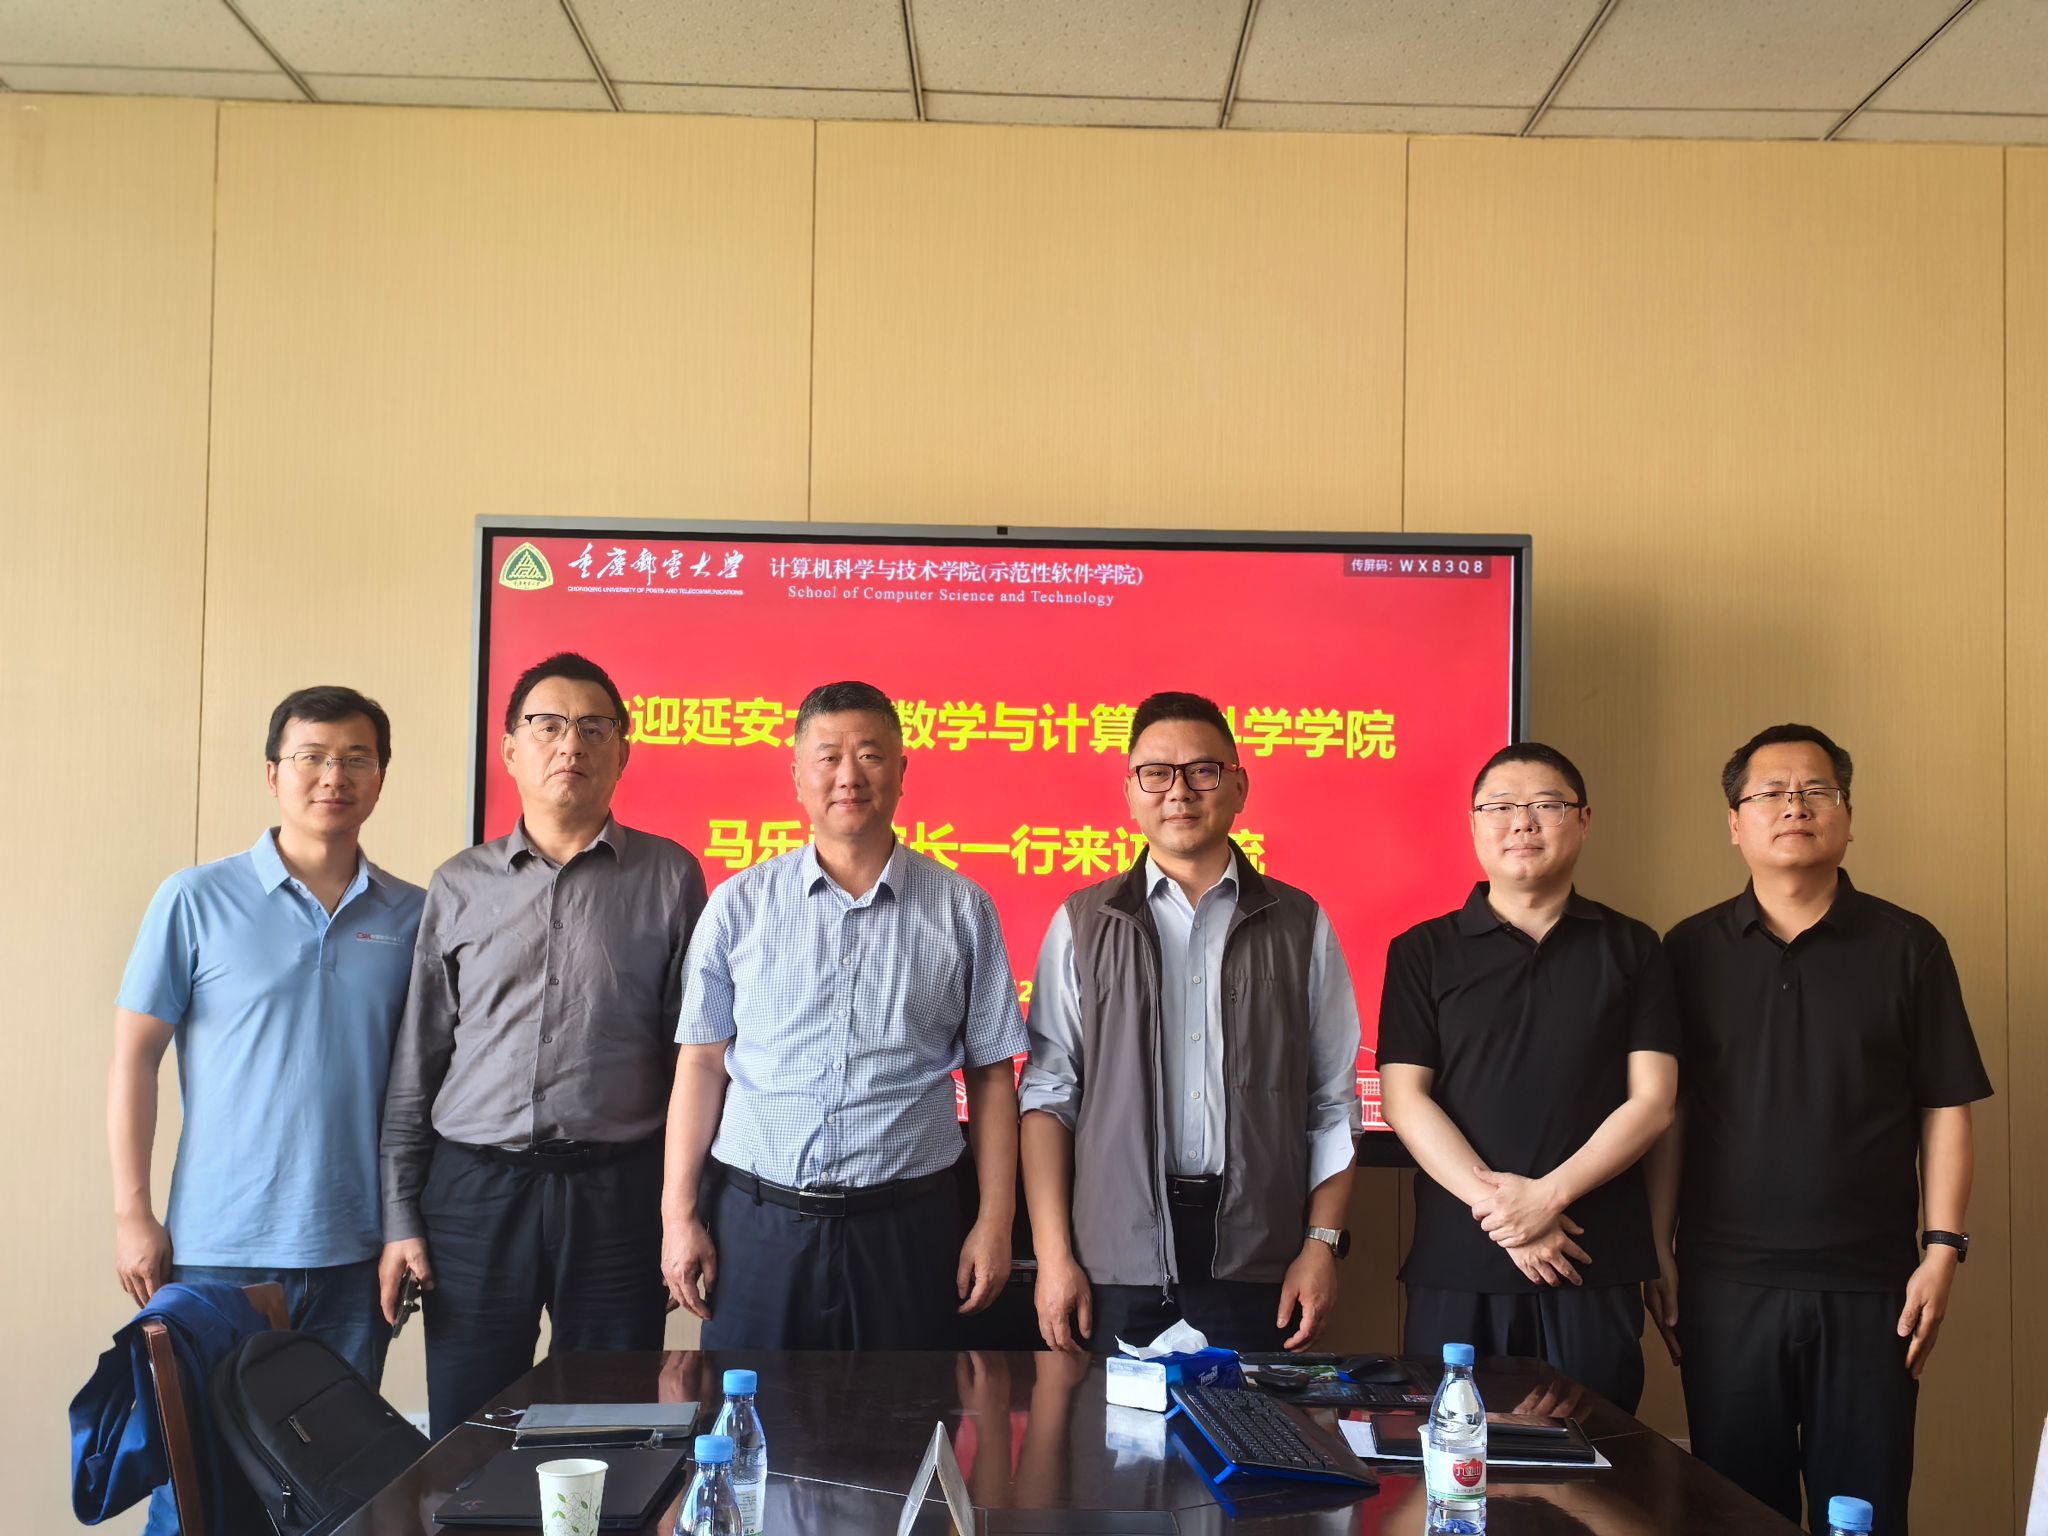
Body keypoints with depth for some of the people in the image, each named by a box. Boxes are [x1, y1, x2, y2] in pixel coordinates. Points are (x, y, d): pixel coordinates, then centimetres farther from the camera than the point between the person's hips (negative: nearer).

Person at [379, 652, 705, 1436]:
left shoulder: (668, 877, 4)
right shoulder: (459, 886, 9)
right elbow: (415, 1066, 11)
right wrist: (400, 1219, 5)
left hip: (618, 1190, -1)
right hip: (473, 1187, 1)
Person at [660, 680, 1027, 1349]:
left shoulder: (962, 908, 3)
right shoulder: (739, 904, 5)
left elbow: (991, 1073, 5)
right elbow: (703, 1063, 5)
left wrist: (995, 1221, 0)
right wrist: (678, 1216, 0)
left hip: (907, 1223, 0)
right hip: (756, 1218, 1)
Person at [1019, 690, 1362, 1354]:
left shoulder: (1301, 926, 8)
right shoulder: (1083, 925, 7)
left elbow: (1333, 1104, 7)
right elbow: (1049, 1095, 4)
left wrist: (1322, 1245, -1)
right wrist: (1053, 1256, -2)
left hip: (1256, 1257, 0)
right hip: (1117, 1260, 0)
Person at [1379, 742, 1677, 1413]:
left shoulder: (1631, 949, 9)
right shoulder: (1423, 952, 7)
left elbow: (1651, 1101, 1)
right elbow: (1404, 1099, -1)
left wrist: (1549, 1194, -11)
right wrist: (1495, 1205, -12)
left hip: (1596, 1265, 0)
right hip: (1456, 1264, 0)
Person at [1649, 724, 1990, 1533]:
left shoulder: (1907, 948, 3)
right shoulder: (1692, 950, 6)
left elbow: (1945, 1111, 3)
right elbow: (1666, 1112, 7)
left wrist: (1943, 1249, -4)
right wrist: (1659, 1252, 4)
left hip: (1868, 1290, -1)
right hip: (1724, 1283, 1)